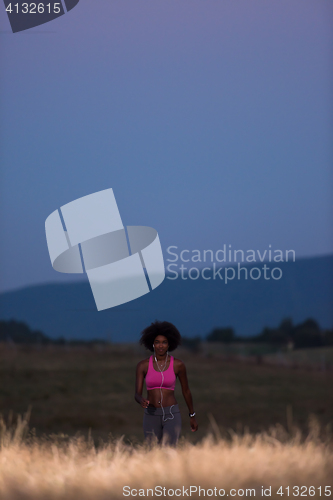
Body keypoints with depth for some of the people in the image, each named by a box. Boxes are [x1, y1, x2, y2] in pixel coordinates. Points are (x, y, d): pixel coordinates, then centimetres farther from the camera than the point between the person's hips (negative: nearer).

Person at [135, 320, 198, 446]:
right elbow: (137, 394, -4)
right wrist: (142, 401, -29)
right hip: (151, 416, 2)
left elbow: (186, 391, 9)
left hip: (172, 415, -2)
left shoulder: (178, 365, -3)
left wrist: (192, 416, 16)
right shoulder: (143, 365, -1)